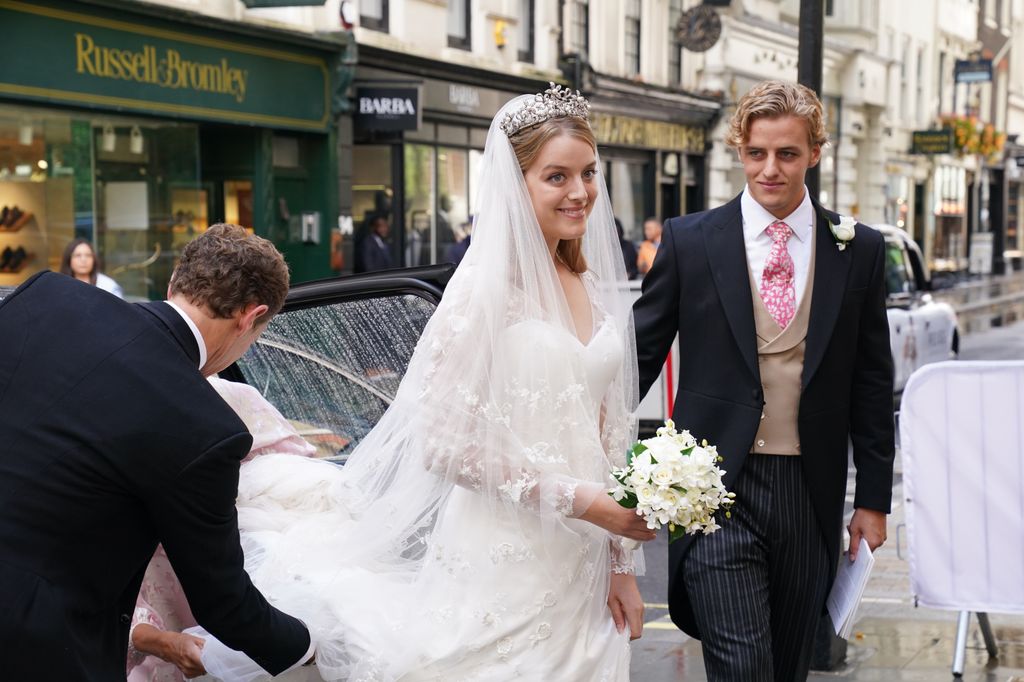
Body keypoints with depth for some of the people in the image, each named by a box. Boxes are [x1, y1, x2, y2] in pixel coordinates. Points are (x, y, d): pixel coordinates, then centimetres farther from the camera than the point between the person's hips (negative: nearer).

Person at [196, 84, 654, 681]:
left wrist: (621, 564, 11)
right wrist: (579, 499, -17)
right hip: (502, 562, -6)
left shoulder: (598, 289, 9)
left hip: (582, 574, 6)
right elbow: (445, 442, -16)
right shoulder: (488, 289, -12)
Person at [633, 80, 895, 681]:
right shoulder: (689, 241, -1)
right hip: (719, 489, -2)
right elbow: (641, 355, 4)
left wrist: (874, 498, 8)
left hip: (810, 495, 3)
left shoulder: (860, 251, 4)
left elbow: (872, 382, 8)